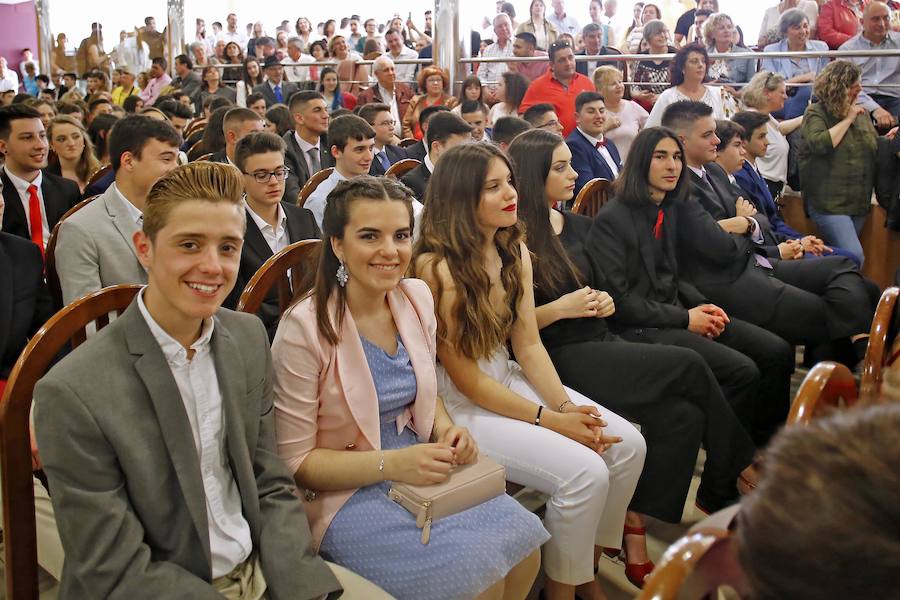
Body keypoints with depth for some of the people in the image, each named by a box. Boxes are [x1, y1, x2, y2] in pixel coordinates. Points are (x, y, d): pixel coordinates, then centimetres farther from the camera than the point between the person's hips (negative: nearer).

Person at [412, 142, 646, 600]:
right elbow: (463, 376, -18)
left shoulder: (515, 252, 4)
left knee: (628, 444, -6)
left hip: (510, 380, 8)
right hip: (461, 405, -8)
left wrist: (564, 403, -13)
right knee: (585, 472, -22)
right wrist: (549, 419, -18)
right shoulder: (436, 266, -20)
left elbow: (528, 344, 4)